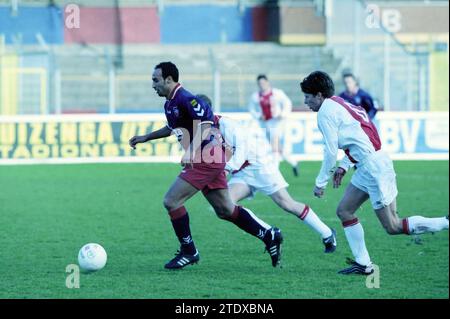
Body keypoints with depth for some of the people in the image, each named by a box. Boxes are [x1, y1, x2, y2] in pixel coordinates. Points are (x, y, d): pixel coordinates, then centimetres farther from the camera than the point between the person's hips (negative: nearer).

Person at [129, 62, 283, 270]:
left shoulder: (185, 99, -16)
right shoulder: (169, 104, 14)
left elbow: (206, 123, -25)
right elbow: (173, 128, 34)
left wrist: (191, 152, -34)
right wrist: (145, 138, 33)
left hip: (205, 159, -10)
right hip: (210, 160, 10)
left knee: (171, 201, -9)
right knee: (225, 210, 11)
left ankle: (189, 252, 1)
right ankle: (269, 235, 15)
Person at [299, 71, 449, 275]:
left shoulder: (325, 112, -10)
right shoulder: (340, 105, 18)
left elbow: (331, 151, -12)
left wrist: (320, 183, -4)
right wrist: (344, 166, 18)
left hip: (373, 167, -10)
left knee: (393, 227, -6)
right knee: (344, 211, 12)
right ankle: (363, 265, 11)